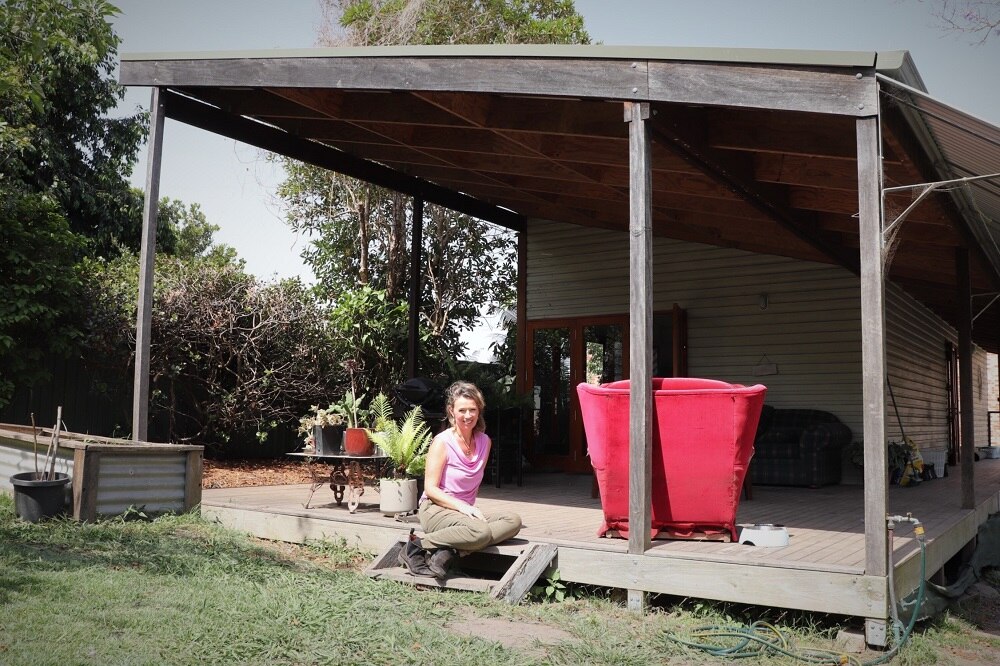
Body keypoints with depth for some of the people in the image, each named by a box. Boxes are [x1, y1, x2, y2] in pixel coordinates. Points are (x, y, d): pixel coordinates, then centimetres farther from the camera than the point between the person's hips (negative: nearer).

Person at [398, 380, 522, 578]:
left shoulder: (484, 442, 8)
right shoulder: (442, 442, -9)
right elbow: (430, 489, -12)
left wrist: (472, 508, 2)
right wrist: (463, 507, -21)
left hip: (466, 511, 7)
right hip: (435, 510, -7)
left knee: (513, 521, -18)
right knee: (480, 532, -34)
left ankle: (448, 552, -25)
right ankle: (418, 545, -18)